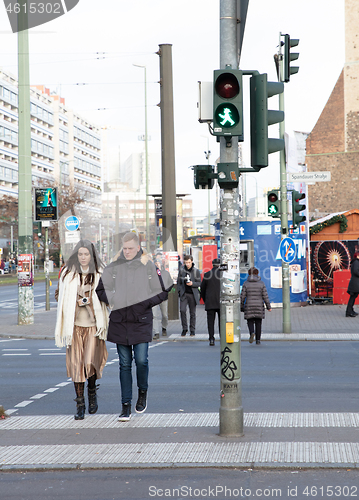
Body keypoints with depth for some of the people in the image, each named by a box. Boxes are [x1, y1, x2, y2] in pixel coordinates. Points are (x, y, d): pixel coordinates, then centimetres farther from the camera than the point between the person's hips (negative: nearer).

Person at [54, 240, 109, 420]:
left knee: (90, 362, -11)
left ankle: (92, 392, 19)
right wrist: (76, 301, -5)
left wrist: (91, 300, -8)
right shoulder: (67, 273, 5)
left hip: (93, 325, -1)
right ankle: (80, 404, 8)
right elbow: (59, 295, 12)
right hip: (74, 325, 1)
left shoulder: (99, 274, 3)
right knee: (76, 364, -2)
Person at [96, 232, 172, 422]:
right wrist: (114, 301, -5)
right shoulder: (113, 267, 6)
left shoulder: (148, 266, 2)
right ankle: (126, 406, 8)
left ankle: (142, 392, 19)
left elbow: (161, 293, 4)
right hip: (119, 321, 2)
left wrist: (144, 303, -10)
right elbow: (101, 290, 12)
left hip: (142, 320, -2)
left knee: (141, 360, -10)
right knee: (125, 364, 4)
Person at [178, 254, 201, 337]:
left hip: (193, 294, -1)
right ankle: (184, 328, 2)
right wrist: (179, 291, 4)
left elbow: (199, 283, 0)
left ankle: (192, 330, 14)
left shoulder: (196, 271, -1)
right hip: (184, 293, 1)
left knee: (192, 313, 4)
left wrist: (192, 283, -18)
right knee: (182, 310, -11)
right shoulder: (181, 270, 5)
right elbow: (179, 282, 13)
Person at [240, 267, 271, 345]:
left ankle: (252, 333, -22)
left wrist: (241, 307, 7)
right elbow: (265, 296, -3)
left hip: (249, 306, -1)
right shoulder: (261, 283, -1)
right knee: (258, 323, 10)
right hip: (259, 306, 1)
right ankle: (258, 339, 8)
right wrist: (268, 306, 4)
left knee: (250, 322, 6)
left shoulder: (246, 283, -3)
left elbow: (242, 296, -3)